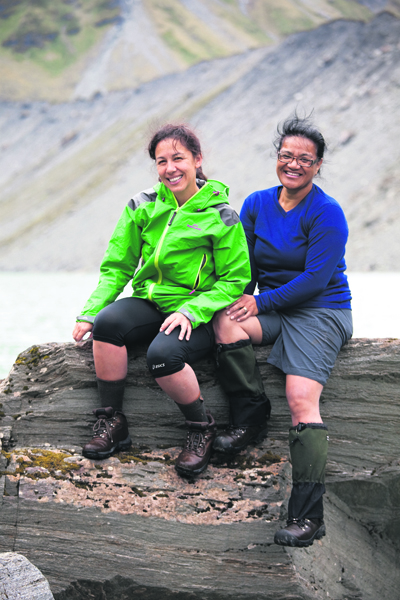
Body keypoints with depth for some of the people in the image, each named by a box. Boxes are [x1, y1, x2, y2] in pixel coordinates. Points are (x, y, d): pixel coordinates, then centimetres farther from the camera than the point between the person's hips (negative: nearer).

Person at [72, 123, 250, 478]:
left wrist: (191, 312, -21)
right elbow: (116, 266, 8)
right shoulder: (143, 207, 5)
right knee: (108, 320, -30)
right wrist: (90, 312, -6)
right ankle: (112, 422, -15)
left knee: (163, 354, -35)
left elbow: (235, 279, -6)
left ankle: (202, 430, -7)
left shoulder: (221, 217, -6)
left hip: (197, 316, -4)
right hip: (149, 303, 4)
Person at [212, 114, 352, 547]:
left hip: (321, 312, -5)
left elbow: (316, 279, -14)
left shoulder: (327, 213, -8)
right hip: (272, 310, 5)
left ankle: (307, 515, -27)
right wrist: (240, 299, -7)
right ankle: (250, 415, -9)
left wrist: (262, 302, -16)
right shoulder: (257, 204, 9)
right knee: (226, 322, -28)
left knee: (302, 399, -24)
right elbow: (245, 266, 13)